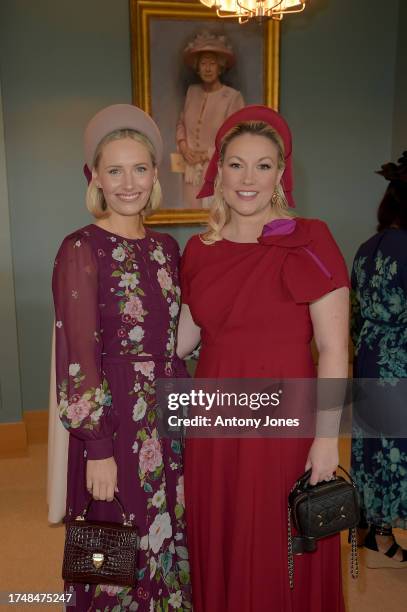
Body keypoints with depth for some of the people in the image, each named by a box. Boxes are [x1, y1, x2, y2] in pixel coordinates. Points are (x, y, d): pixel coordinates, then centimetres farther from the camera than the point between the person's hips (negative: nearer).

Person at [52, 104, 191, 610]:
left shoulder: (166, 247, 6)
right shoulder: (81, 249, -13)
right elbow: (79, 359, -15)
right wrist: (99, 449, -14)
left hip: (169, 421, 6)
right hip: (113, 423, -5)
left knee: (168, 543, 20)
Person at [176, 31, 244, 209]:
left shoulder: (233, 97, -11)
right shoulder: (192, 91, 7)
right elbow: (181, 122, 16)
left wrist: (206, 155, -11)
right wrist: (183, 145, -3)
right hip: (192, 173, 4)